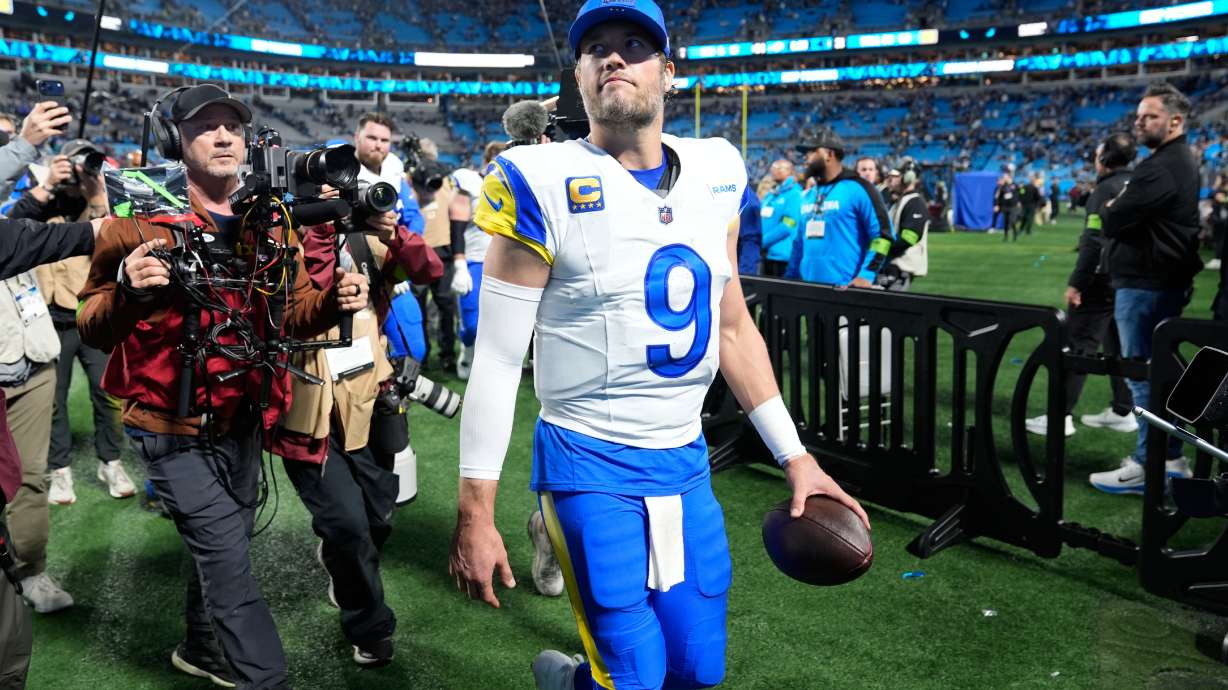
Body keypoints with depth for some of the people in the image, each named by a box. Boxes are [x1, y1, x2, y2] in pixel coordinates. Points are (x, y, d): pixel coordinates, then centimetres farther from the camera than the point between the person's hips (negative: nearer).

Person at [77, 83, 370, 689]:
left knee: (225, 546, 22)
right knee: (228, 558, -8)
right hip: (173, 425, -6)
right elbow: (92, 329, -11)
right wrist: (127, 291, -33)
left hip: (243, 421, 6)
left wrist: (334, 300, -14)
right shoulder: (142, 218, -12)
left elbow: (294, 313, 8)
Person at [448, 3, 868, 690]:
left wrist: (794, 455, 10)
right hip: (590, 463, -5)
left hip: (686, 460, 6)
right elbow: (498, 359, -11)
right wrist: (476, 511, -12)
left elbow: (732, 326, 11)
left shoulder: (715, 174, 4)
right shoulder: (545, 184, -12)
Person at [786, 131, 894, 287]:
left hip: (844, 288, -7)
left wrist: (866, 275, -16)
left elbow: (882, 234, -9)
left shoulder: (857, 189, -6)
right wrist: (790, 277, 17)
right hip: (807, 287, 7)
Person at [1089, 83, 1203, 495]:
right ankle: (1170, 457, 24)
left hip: (1144, 284, -11)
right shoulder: (1183, 161, 16)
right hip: (1166, 280, 11)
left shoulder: (1160, 169, -19)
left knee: (1142, 375, -5)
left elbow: (1111, 223, -19)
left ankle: (1147, 466, 1)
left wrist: (1111, 210, 1)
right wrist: (1122, 210, 2)